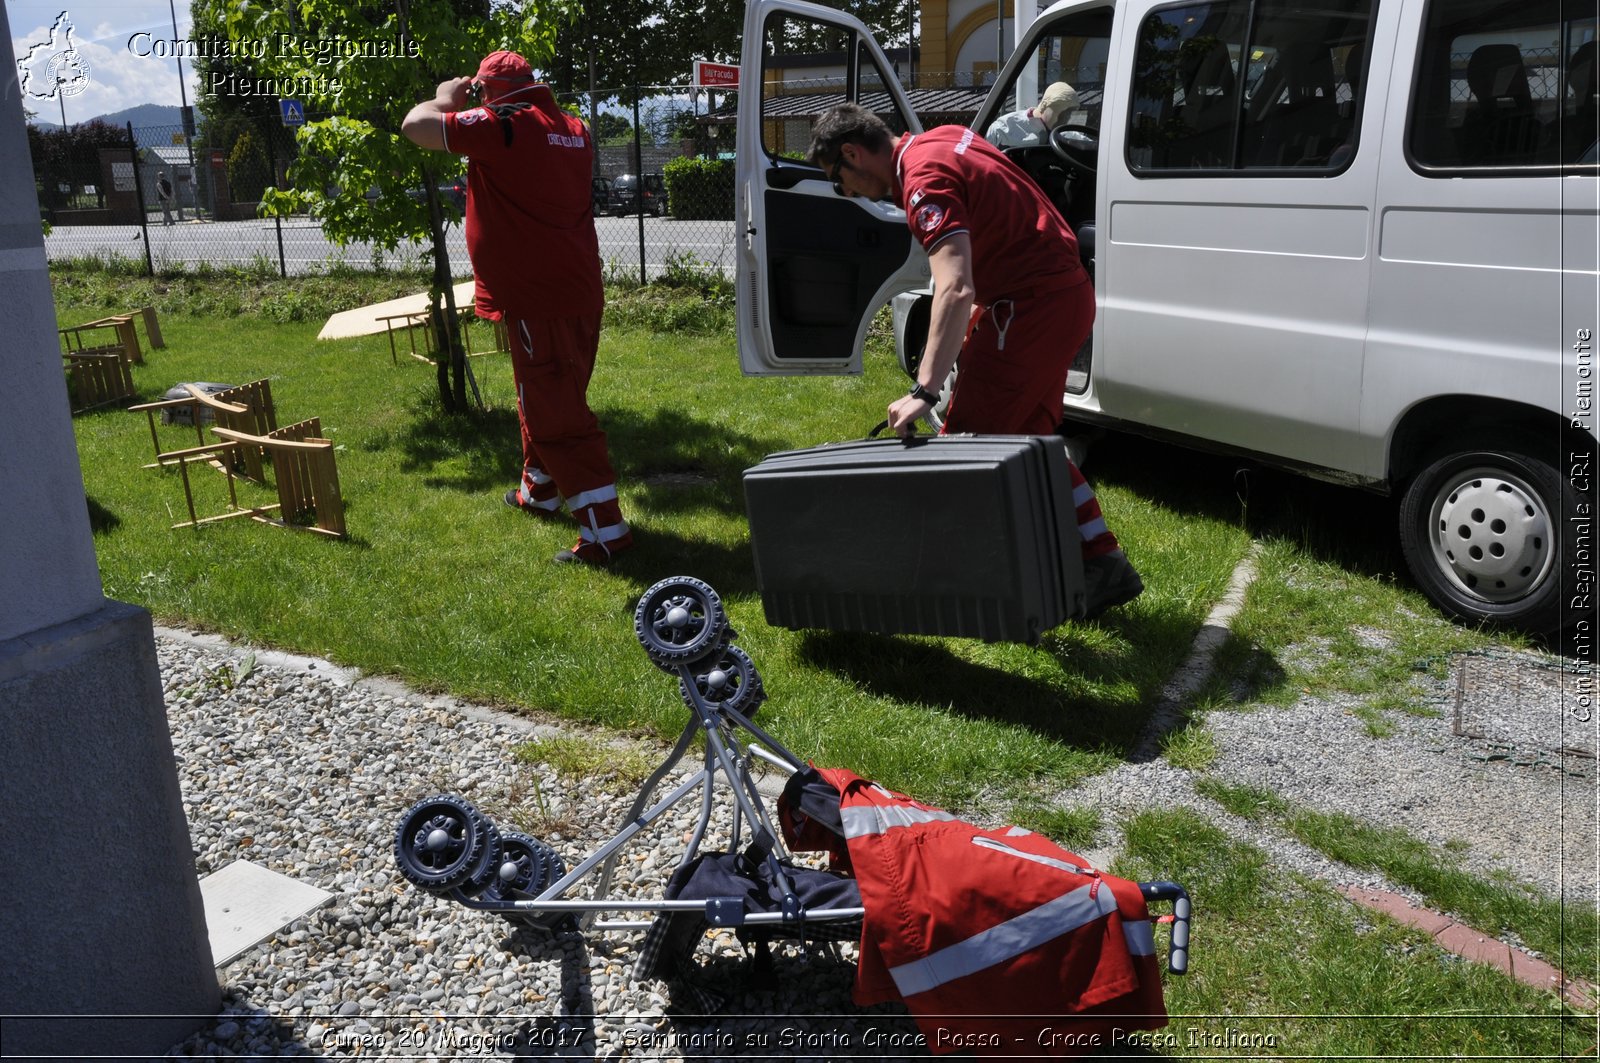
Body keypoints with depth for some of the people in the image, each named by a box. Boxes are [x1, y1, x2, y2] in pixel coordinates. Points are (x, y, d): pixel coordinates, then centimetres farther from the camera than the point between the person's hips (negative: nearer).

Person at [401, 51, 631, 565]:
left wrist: (446, 99, 7)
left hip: (538, 300, -9)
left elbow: (415, 126, -11)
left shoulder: (502, 126, -14)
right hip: (579, 290, 9)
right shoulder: (574, 130, 11)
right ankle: (539, 489, 41)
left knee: (557, 411, -6)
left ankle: (605, 528, -7)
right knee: (546, 395, 24)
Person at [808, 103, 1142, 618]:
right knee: (1028, 437, 18)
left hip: (1033, 307, -11)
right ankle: (1103, 564, 22)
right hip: (1067, 294, 11)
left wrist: (923, 392, -42)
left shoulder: (925, 182, -21)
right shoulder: (945, 138, 10)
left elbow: (955, 290, -35)